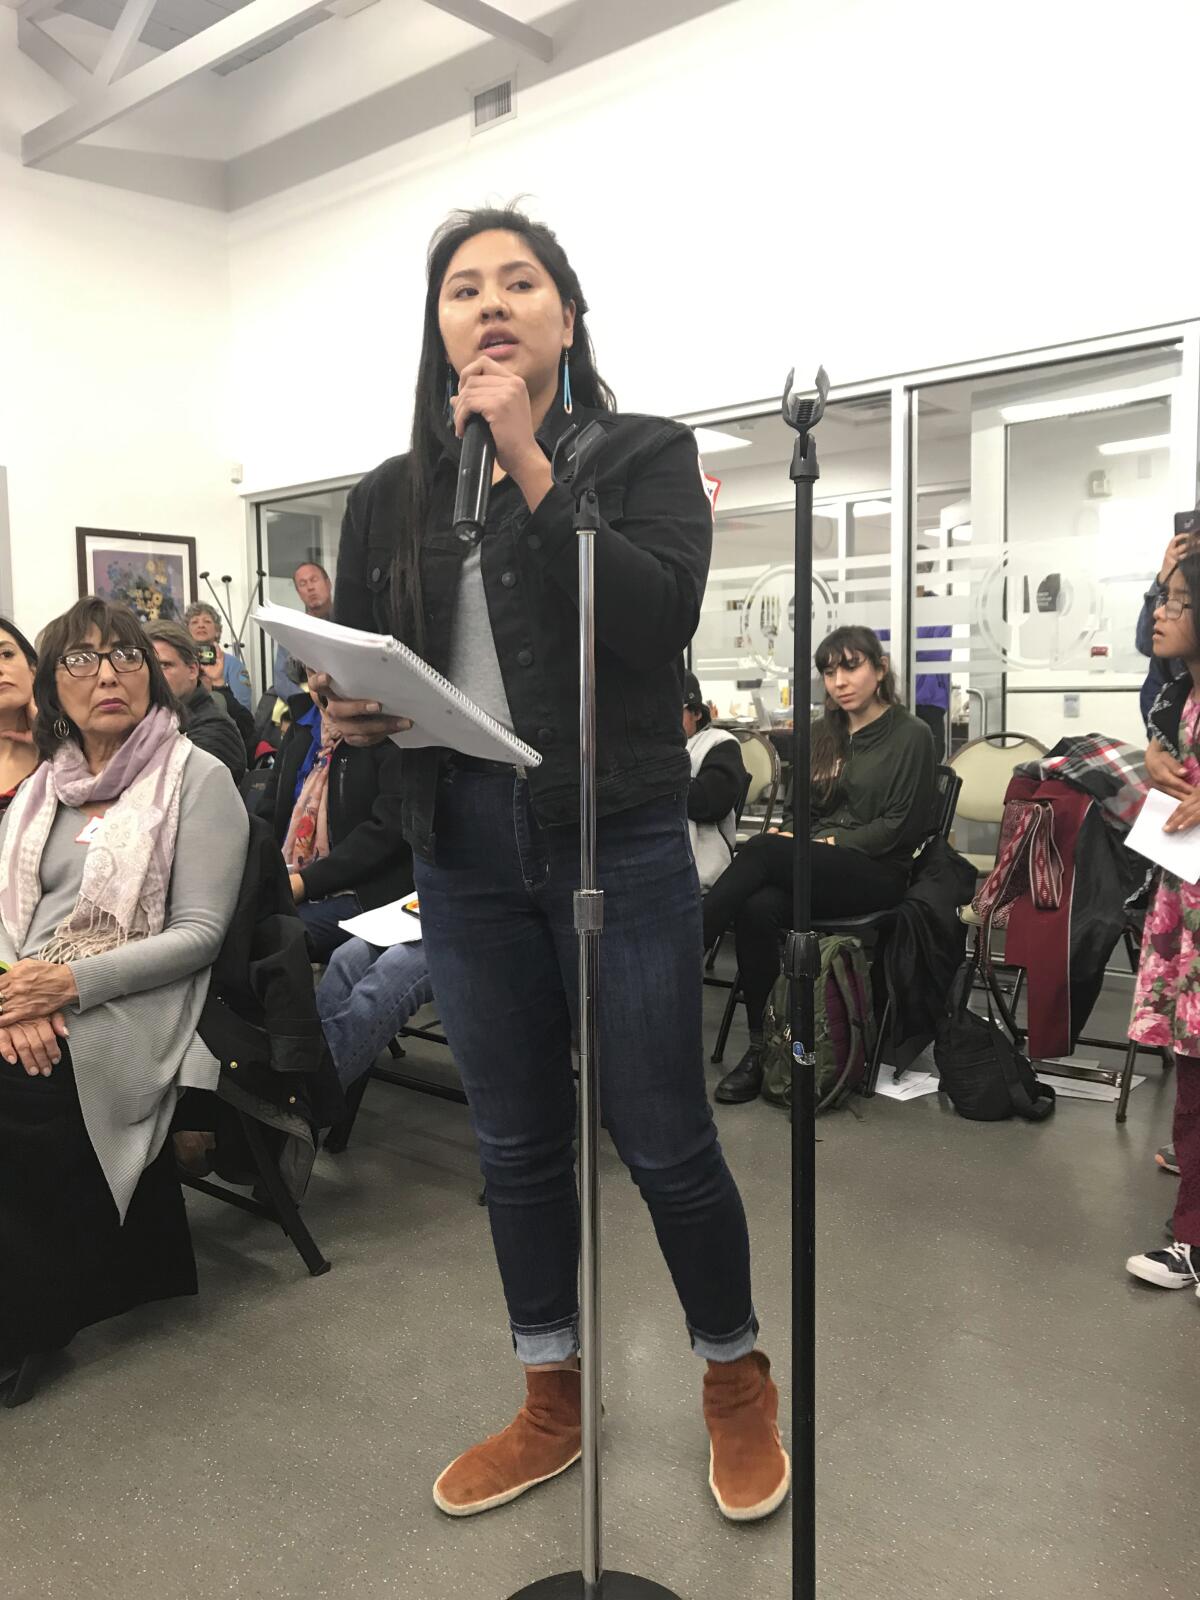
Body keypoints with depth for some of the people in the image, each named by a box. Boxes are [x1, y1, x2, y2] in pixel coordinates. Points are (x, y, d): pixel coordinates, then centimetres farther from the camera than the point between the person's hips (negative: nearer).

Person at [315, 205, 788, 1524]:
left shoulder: (646, 453, 1)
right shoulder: (389, 498, 10)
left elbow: (659, 619, -16)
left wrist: (527, 460, -15)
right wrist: (351, 713, -9)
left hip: (619, 844, -3)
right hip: (465, 853, 4)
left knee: (663, 1140, 4)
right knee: (515, 1142, 14)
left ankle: (737, 1379, 32)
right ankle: (550, 1404, 34)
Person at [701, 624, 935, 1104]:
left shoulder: (911, 735, 1)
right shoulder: (824, 734, 19)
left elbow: (902, 825, -6)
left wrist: (830, 843, -13)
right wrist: (792, 839, -2)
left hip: (876, 873, -5)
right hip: (816, 868, 5)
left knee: (762, 851, -32)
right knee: (757, 908, -31)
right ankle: (760, 1048, -24)